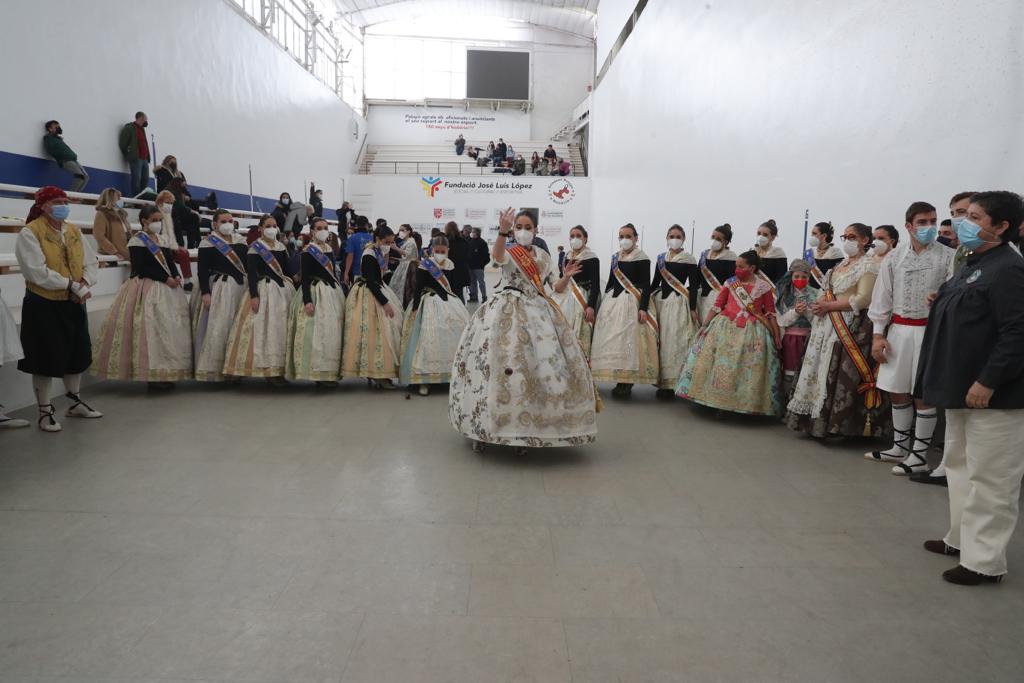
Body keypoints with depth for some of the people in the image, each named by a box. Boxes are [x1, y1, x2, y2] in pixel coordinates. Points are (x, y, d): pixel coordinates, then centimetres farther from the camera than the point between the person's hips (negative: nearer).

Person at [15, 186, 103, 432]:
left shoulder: (74, 231, 9)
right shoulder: (29, 232, -10)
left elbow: (91, 262, 6)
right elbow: (37, 272, -20)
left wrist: (84, 283, -13)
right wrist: (72, 285, -22)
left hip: (74, 304, 6)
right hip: (42, 305, -6)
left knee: (77, 354, 14)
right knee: (45, 358, 1)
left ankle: (75, 402, 31)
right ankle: (45, 411, 13)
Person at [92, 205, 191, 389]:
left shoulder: (161, 240, 16)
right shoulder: (137, 241, -7)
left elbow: (170, 262, 15)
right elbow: (141, 269, -16)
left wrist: (176, 276, -5)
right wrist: (165, 279, -18)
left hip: (166, 290, 8)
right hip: (146, 290, -8)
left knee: (169, 329, 6)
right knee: (150, 331, -9)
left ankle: (164, 373, 11)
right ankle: (152, 376, -5)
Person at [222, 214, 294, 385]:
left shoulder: (282, 247, 12)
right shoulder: (255, 248, -4)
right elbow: (251, 274, -11)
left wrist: (293, 288, 13)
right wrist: (254, 296, -19)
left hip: (284, 289, 6)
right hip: (264, 289, -6)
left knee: (282, 329, 6)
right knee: (265, 328, -7)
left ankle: (280, 369, 12)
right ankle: (269, 370, -2)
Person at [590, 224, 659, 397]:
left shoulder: (642, 258, -5)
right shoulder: (615, 257, 13)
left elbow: (646, 285, -10)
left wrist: (643, 308, -18)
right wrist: (605, 301, 16)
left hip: (631, 302, -6)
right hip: (613, 300, 6)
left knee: (628, 340, -7)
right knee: (611, 340, 5)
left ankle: (627, 382, 0)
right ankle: (619, 381, 14)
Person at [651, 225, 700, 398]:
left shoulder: (688, 259, -1)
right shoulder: (661, 258, 12)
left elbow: (693, 285, -4)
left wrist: (692, 308, -9)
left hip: (678, 301, -5)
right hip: (660, 300, 5)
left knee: (674, 340, -6)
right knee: (660, 340, 5)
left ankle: (671, 383, 0)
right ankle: (661, 380, 13)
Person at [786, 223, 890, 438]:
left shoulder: (868, 265, -7)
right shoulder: (843, 264, 19)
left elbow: (862, 299, -16)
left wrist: (829, 306, -15)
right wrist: (821, 303, 3)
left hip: (850, 329, -8)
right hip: (829, 326, 8)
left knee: (839, 376, -8)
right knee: (820, 370, 7)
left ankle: (835, 424, 0)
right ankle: (817, 420, 13)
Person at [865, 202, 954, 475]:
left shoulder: (948, 257, -2)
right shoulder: (894, 259, 7)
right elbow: (882, 297, 7)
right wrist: (878, 334, 3)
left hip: (930, 330, -4)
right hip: (899, 329, 4)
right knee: (897, 391, 12)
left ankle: (920, 455, 11)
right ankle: (900, 447, 27)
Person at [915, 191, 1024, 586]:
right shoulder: (973, 266, 14)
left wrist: (988, 381, -24)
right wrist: (937, 368, 19)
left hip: (992, 395, -10)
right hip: (962, 390, 10)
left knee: (989, 477, -1)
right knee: (960, 465, 19)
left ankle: (985, 560, 9)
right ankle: (962, 538, 33)